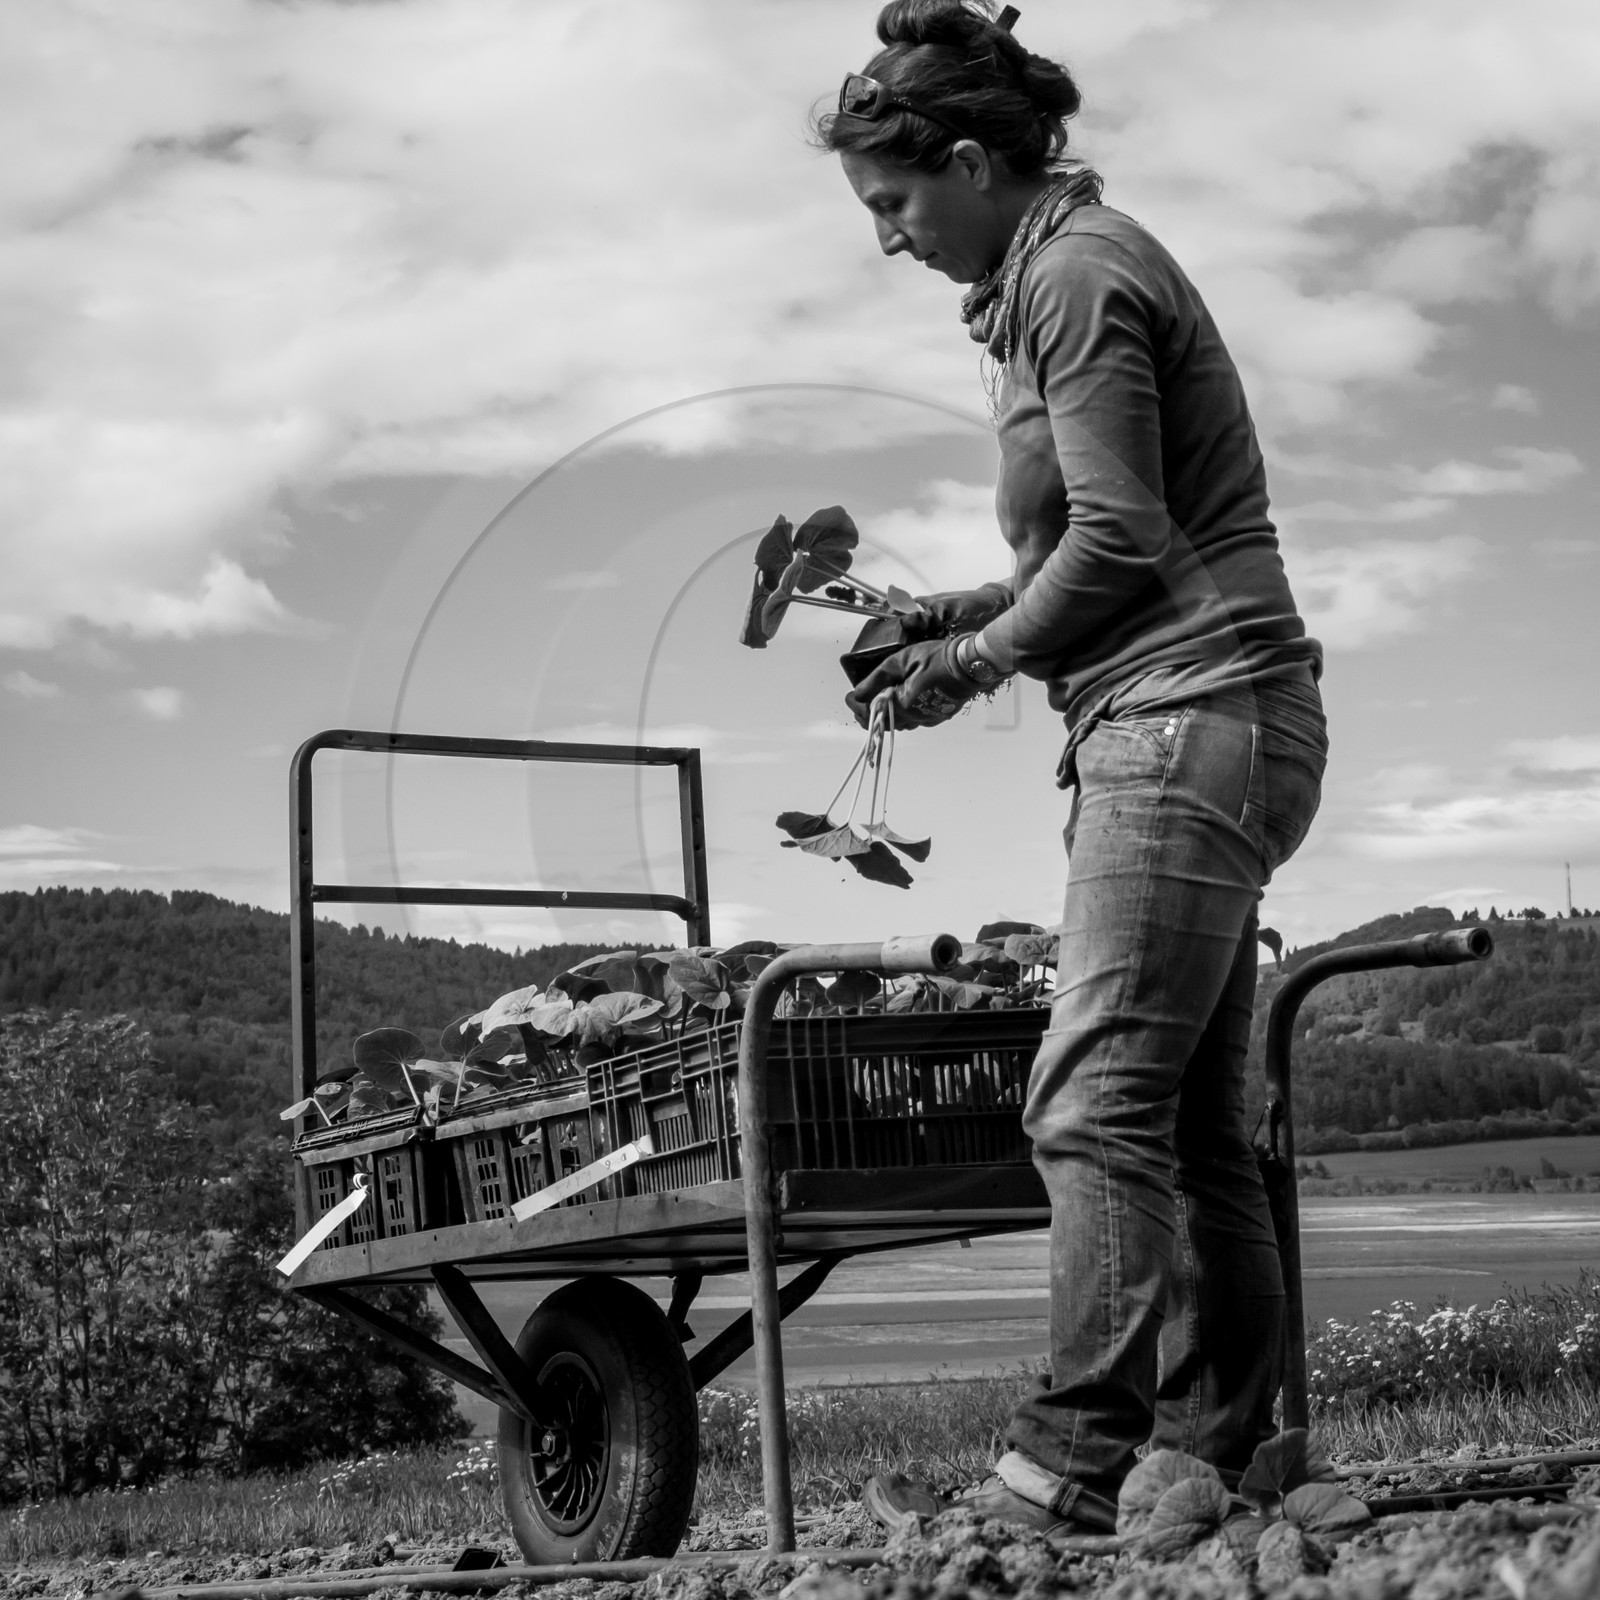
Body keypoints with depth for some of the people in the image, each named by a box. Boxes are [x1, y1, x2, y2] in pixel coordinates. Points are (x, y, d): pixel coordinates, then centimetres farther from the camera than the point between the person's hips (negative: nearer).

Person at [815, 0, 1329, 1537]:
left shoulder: (1074, 273, -9)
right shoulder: (1056, 272, 21)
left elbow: (1119, 542, -16)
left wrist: (973, 662, -5)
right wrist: (954, 617, 13)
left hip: (1188, 718, -10)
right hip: (1191, 731, 10)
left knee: (1096, 1099, -13)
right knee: (1189, 1116, 8)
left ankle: (1072, 1469, -12)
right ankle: (1215, 1456, 11)